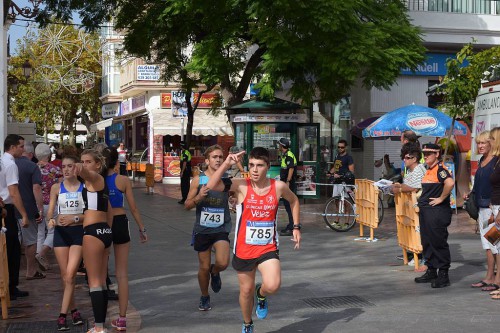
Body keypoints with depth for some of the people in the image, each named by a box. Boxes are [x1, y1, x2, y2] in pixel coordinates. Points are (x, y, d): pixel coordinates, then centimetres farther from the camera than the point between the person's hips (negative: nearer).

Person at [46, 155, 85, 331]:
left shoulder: (84, 187, 0)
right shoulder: (56, 188, 5)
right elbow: (50, 211, 0)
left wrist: (74, 218, -17)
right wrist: (50, 220, -22)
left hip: (78, 232, -2)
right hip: (60, 232, 2)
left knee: (70, 275, -11)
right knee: (65, 276, 6)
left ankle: (62, 315, -8)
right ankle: (74, 310, 21)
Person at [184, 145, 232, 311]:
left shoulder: (227, 181, -3)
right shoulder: (198, 180, -6)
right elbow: (187, 205, -2)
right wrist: (198, 198, -22)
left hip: (221, 229, 0)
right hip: (202, 229, 0)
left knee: (223, 263, -19)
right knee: (204, 268, 8)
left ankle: (215, 272, 19)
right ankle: (204, 297, 34)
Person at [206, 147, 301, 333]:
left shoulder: (278, 187, -7)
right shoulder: (241, 186, -12)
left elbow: (294, 200, 15)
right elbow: (211, 186, -26)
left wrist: (296, 227, 10)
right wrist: (227, 164, -32)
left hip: (268, 248, 0)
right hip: (244, 249, 0)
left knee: (272, 286, -23)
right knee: (246, 290, 15)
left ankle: (261, 294, 15)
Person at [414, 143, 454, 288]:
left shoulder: (440, 169, -15)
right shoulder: (428, 170, 15)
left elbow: (450, 183, -32)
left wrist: (441, 199, -23)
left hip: (437, 212, -10)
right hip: (425, 211, 10)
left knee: (439, 243, -4)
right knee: (427, 242, 15)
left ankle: (443, 275, 3)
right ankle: (431, 272, 26)